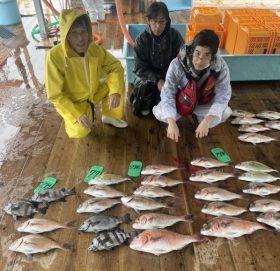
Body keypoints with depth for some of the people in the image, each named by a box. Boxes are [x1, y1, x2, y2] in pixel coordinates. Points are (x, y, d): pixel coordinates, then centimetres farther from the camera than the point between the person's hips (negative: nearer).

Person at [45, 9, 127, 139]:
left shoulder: (95, 48, -16)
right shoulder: (54, 56, -28)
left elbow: (115, 67, -10)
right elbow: (55, 95, -24)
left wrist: (115, 92, -28)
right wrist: (77, 115, -32)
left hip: (94, 92, 4)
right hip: (72, 102, -4)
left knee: (117, 82, -15)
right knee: (81, 131, -27)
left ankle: (110, 116, 7)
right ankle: (73, 120, 11)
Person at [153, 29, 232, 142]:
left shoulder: (221, 67, -29)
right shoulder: (177, 65, -34)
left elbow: (222, 96, -24)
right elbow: (167, 94, -34)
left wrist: (206, 121, -38)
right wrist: (172, 123, -46)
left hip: (204, 102, 1)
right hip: (181, 101, -1)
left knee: (225, 112, -25)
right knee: (159, 113, -27)